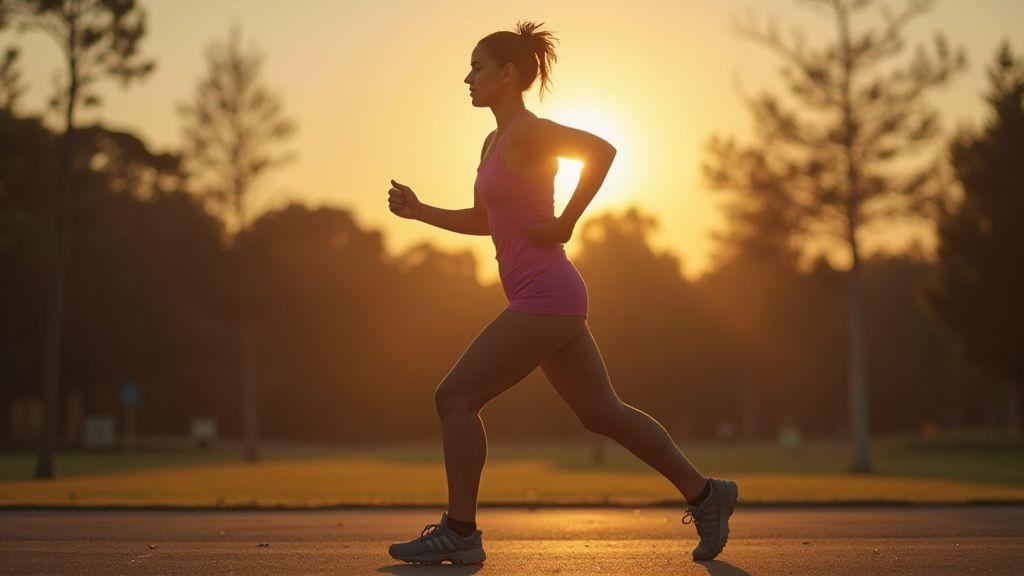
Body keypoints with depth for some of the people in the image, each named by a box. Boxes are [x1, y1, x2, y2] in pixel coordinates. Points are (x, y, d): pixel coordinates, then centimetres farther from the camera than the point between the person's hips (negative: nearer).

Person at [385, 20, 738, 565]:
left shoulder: (528, 130, -11)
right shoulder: (496, 141, 18)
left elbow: (602, 149, -25)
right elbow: (482, 222, 26)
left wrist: (565, 224, -19)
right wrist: (417, 209, 16)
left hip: (545, 298, -10)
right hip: (548, 300, 10)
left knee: (454, 397, -6)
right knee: (601, 412, 13)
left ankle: (459, 532, 1)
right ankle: (704, 494, 19)